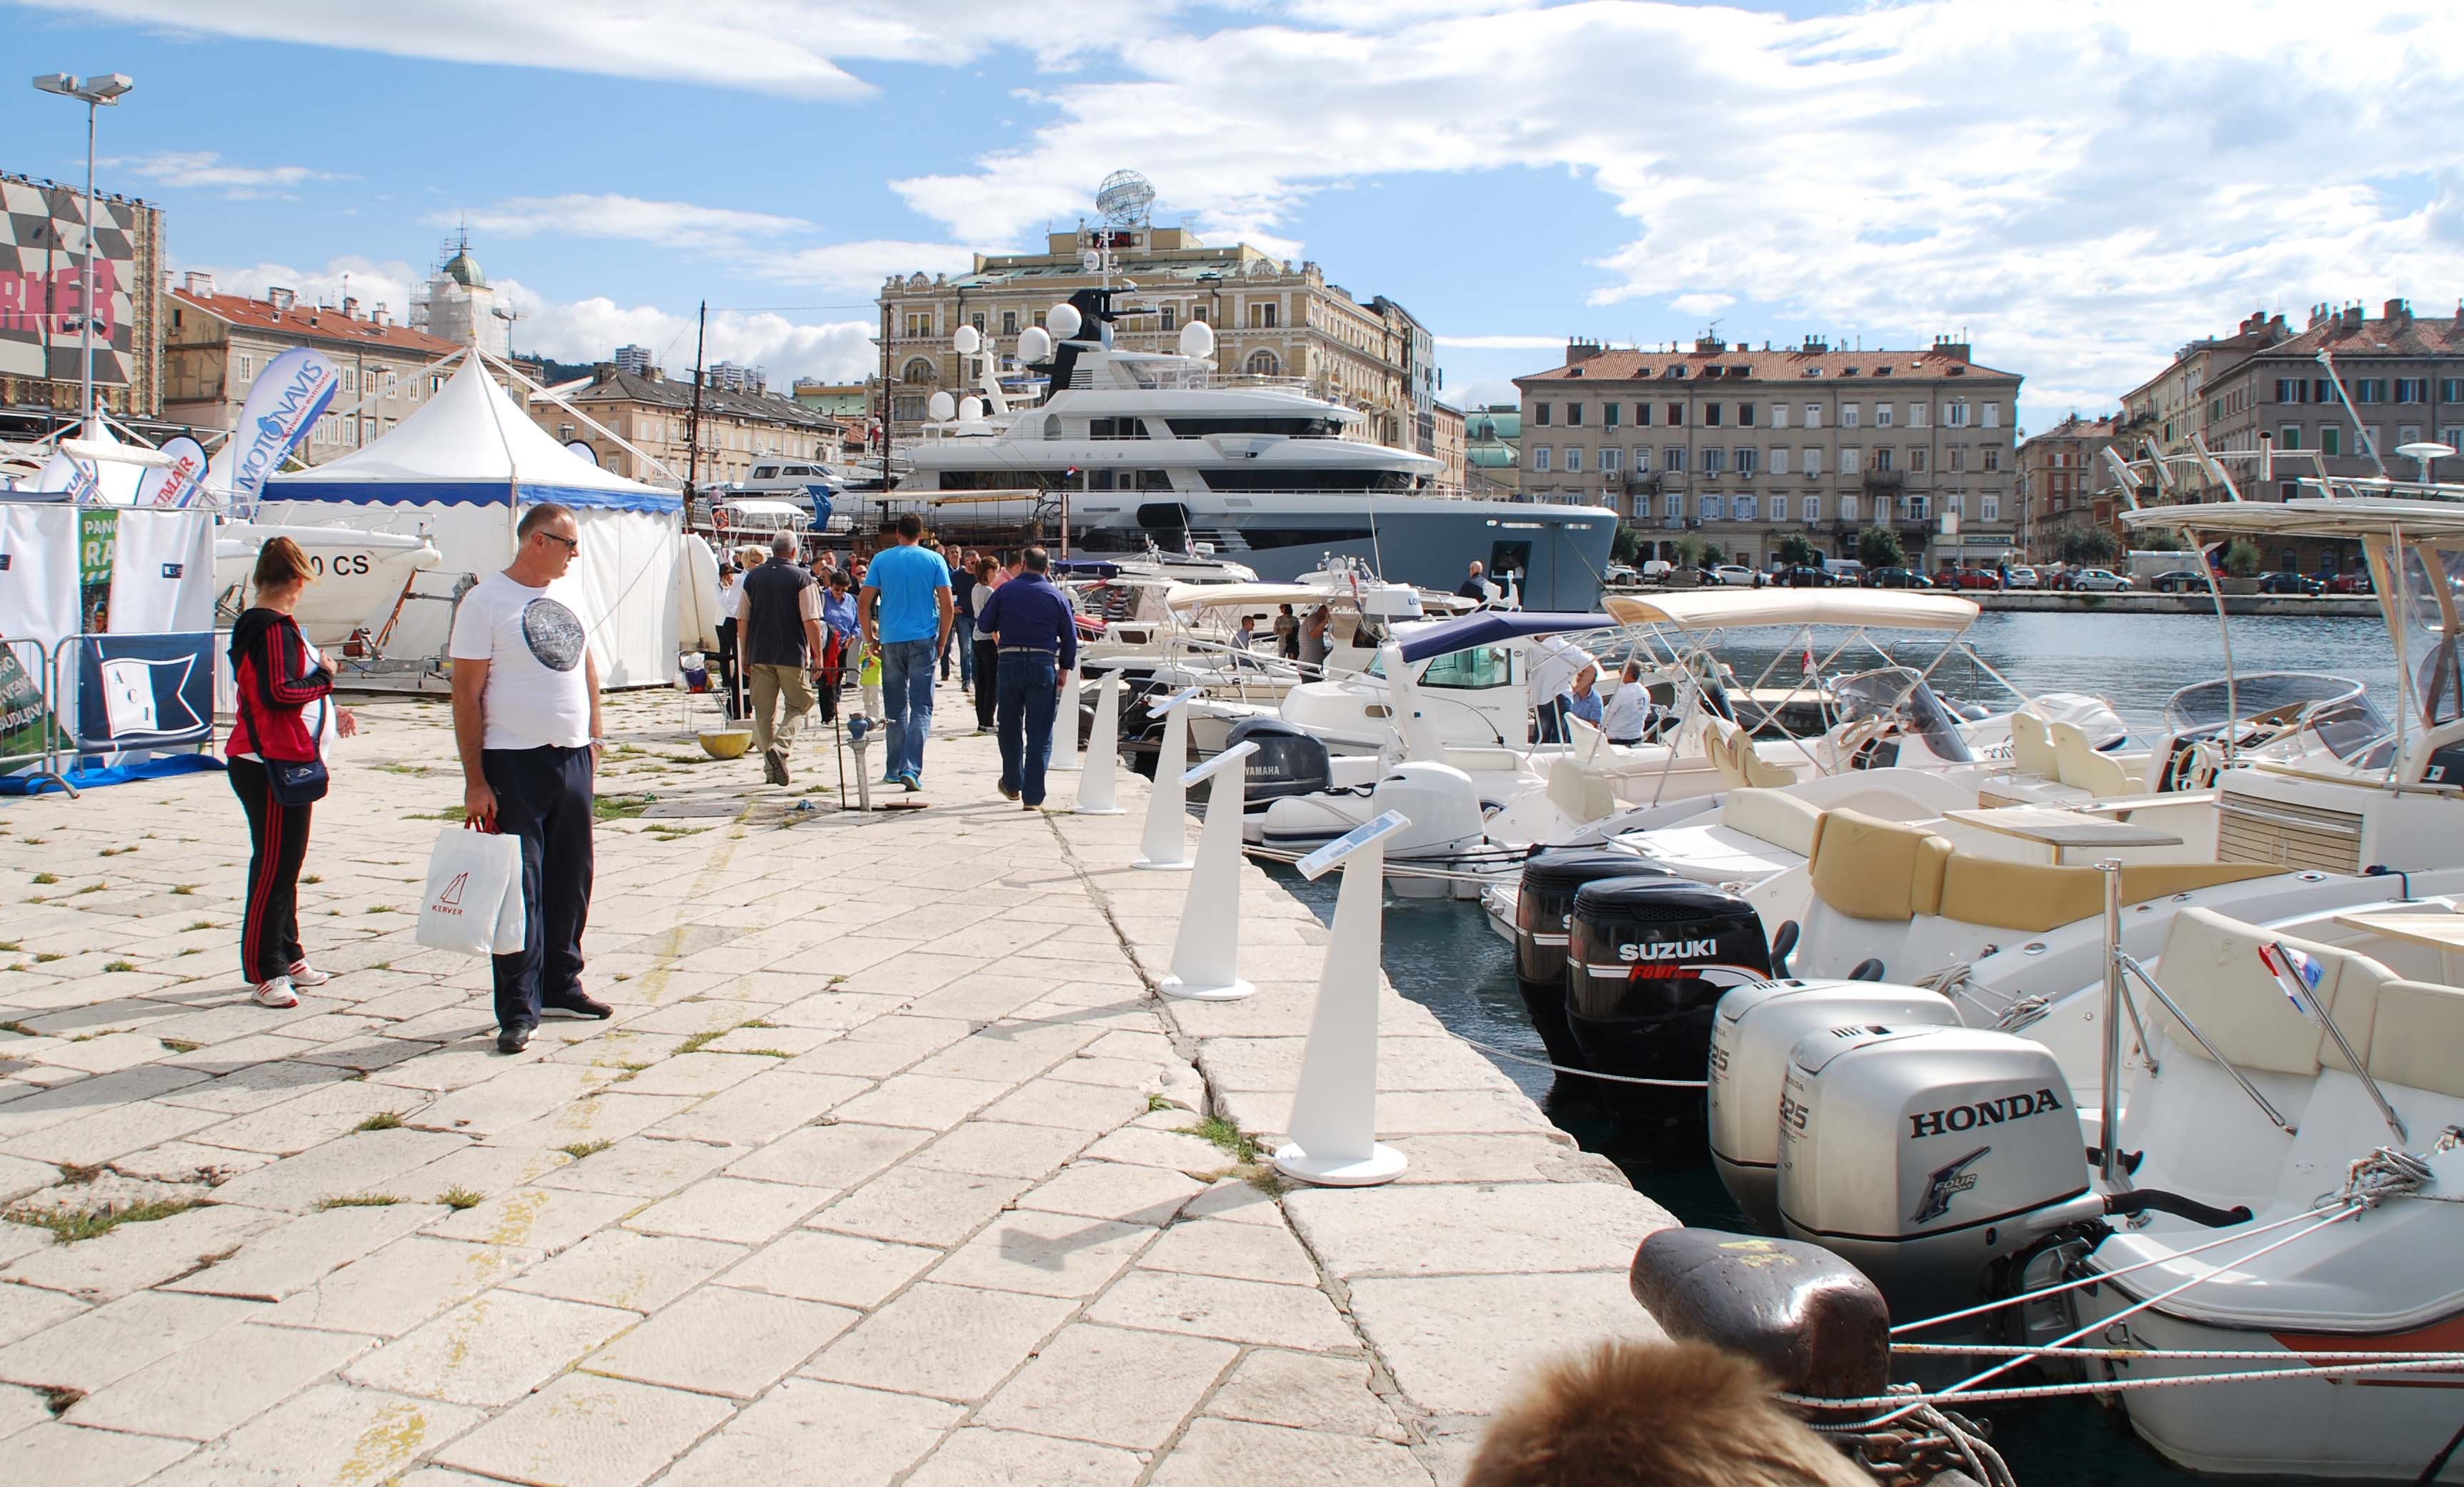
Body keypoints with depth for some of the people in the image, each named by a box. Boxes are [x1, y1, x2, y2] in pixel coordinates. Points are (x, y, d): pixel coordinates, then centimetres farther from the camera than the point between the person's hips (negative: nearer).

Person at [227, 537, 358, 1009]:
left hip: (283, 764, 11)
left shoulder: (260, 624, 15)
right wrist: (324, 677, -11)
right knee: (273, 868, -5)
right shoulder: (273, 629, -16)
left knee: (284, 864, 17)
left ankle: (287, 958, 26)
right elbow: (279, 693, -26)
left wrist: (329, 712, 28)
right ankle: (264, 972, 1)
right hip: (272, 767, -11)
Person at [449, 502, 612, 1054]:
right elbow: (467, 694, -11)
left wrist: (595, 736, 16)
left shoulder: (570, 593, 12)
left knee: (571, 879, 13)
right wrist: (474, 780, -14)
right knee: (520, 886, -4)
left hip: (573, 758, 6)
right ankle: (519, 1009, 2)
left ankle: (561, 983, 26)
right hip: (514, 763, -6)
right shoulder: (486, 601, -9)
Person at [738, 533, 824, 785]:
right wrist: (817, 655, -3)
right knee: (798, 705, 9)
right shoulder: (801, 577, -5)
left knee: (764, 712, 9)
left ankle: (771, 768, 10)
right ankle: (779, 746, -14)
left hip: (759, 654, 4)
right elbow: (811, 622, -11)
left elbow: (742, 621, 8)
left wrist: (745, 656, 15)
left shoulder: (753, 577, 7)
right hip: (792, 654, -4)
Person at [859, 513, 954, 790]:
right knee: (921, 708, -1)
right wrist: (941, 641, 8)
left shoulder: (881, 560, 3)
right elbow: (947, 606, -3)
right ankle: (911, 769, -13)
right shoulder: (934, 560, 1)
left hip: (891, 641, 1)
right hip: (923, 641, -1)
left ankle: (893, 769, 17)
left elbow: (865, 604, -1)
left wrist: (871, 639, 10)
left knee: (895, 709, 12)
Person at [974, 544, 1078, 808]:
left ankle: (1012, 784, 29)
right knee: (1040, 733, 2)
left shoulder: (1005, 591, 2)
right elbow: (1070, 638, 5)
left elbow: (986, 624, 8)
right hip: (1043, 665, -1)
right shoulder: (1057, 596, 4)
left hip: (1009, 662, 1)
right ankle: (1033, 796, -2)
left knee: (1010, 727, 19)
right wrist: (1064, 668, 15)